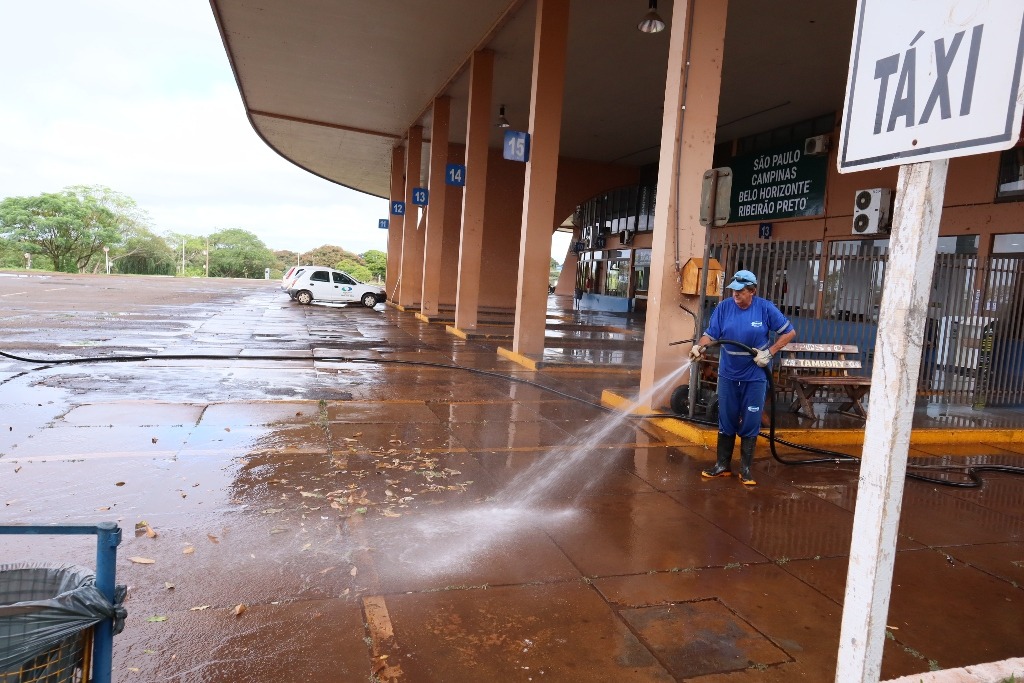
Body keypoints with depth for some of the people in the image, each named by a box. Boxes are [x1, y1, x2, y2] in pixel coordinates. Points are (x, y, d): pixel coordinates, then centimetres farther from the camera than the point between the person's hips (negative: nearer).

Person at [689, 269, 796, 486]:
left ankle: (746, 470, 16)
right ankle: (722, 465, 21)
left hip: (755, 377, -2)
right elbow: (711, 333, -8)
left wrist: (769, 352, -12)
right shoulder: (724, 307, -5)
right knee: (726, 422, 9)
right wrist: (699, 347, -29)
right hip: (728, 375, 2)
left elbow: (789, 332, -2)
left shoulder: (765, 308, -9)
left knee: (750, 424, 4)